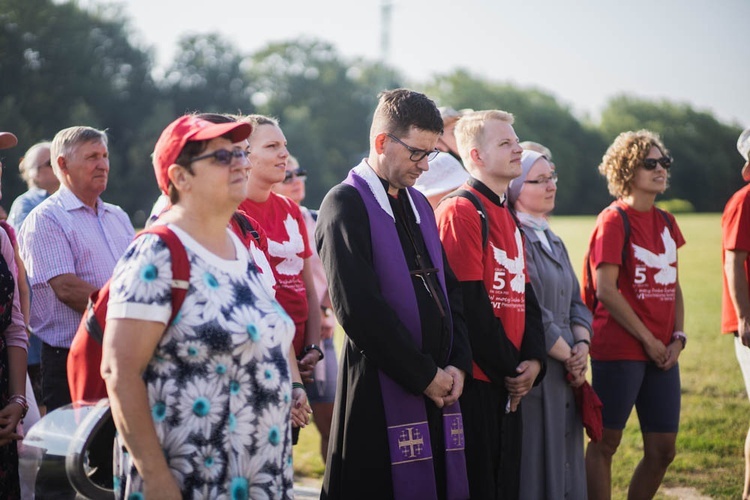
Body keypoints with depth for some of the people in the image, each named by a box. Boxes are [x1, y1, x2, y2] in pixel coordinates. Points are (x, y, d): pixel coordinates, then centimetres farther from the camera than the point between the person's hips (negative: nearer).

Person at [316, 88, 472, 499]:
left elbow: (450, 290, 17)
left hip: (439, 385, 7)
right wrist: (424, 376, -13)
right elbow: (360, 308, -17)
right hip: (382, 392, -7)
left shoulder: (419, 204, 17)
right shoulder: (346, 204, -8)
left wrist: (457, 365, 2)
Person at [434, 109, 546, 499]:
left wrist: (533, 360, 0)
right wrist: (507, 369, -12)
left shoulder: (509, 217, 17)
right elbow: (470, 303, -18)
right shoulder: (460, 211, -12)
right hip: (477, 379, -9)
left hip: (510, 381, 9)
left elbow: (525, 295, 15)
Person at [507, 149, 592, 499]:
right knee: (536, 470, -3)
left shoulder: (552, 240, 17)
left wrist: (582, 345, -4)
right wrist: (570, 357, -10)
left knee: (564, 467, 12)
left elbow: (576, 302, 15)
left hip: (564, 375, 9)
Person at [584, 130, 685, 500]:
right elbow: (605, 291, -14)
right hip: (619, 350, -7)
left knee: (662, 449, 8)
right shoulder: (614, 221, -8)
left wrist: (677, 337, 3)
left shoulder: (665, 223, 14)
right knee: (605, 442, 1)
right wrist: (648, 340, -12)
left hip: (662, 353, 7)